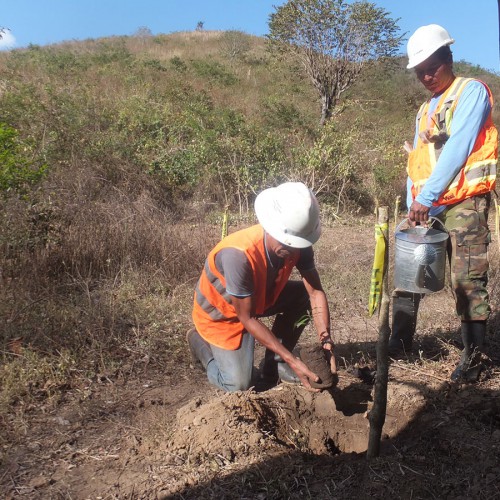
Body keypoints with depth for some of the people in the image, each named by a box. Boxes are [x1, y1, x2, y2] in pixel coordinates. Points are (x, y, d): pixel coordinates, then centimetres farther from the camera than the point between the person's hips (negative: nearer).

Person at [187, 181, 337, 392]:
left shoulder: (297, 244, -23)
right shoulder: (238, 254, -41)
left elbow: (315, 292, -15)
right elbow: (247, 318, -32)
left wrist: (326, 341, -29)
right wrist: (293, 360, -33)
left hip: (260, 297, 6)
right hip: (221, 312, -5)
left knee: (303, 295, -15)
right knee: (239, 386, -8)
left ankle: (275, 364, 2)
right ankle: (200, 342, 18)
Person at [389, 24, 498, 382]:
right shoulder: (425, 111, 20)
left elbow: (458, 148, -16)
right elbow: (416, 164, 14)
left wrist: (426, 198, -23)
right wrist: (414, 205, 1)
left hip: (465, 204, -6)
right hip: (426, 208, 7)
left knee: (468, 281, -4)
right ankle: (400, 341, 17)